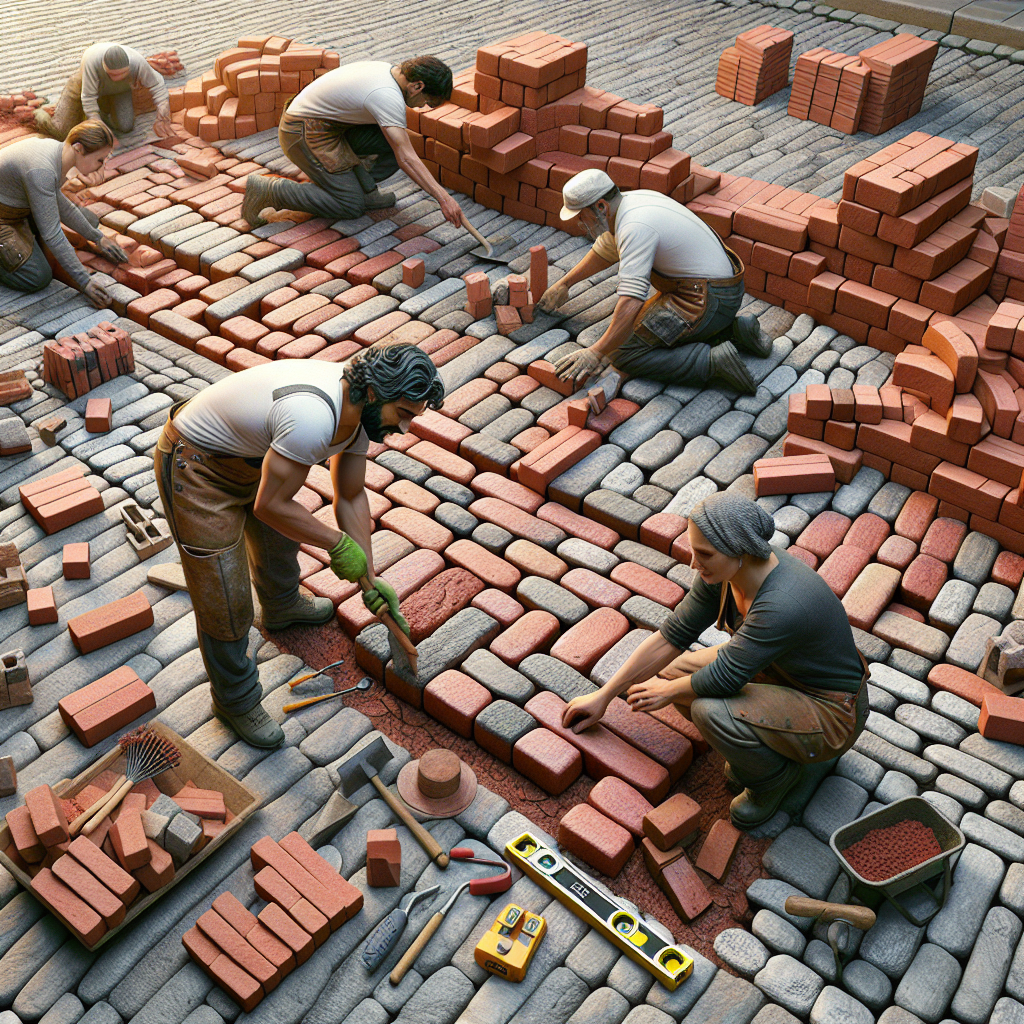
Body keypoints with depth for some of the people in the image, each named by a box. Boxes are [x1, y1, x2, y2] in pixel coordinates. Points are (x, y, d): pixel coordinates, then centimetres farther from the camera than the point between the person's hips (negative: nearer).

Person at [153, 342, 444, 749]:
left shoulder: (359, 410, -8)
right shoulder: (313, 418, -38)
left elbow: (350, 496, 2)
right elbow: (270, 504, -30)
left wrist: (370, 578, 0)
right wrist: (338, 544, -18)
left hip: (247, 455, 9)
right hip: (196, 468, -9)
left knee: (281, 534, 30)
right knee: (225, 599, -1)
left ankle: (281, 606, 62)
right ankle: (235, 700, 22)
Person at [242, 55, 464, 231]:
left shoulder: (387, 69, 3)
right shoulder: (388, 97, -26)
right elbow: (406, 159, -33)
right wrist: (443, 197, -36)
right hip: (304, 132, -9)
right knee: (350, 207, -10)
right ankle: (267, 190, -7)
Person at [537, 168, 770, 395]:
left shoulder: (635, 227, -22)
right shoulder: (631, 200, 9)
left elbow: (631, 300, -32)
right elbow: (606, 249, 28)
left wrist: (597, 353, -31)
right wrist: (564, 284, 36)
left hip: (706, 301, -10)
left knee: (623, 354, -9)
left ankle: (712, 360, -16)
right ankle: (733, 331, 15)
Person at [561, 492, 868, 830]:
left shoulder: (782, 605, -37)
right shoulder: (724, 570, -13)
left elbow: (722, 677, -29)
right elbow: (672, 636, -4)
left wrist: (668, 692, -9)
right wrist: (603, 695, -1)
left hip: (832, 714, -8)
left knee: (710, 710, -30)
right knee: (673, 670, -4)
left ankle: (774, 776, -1)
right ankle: (754, 746, 11)